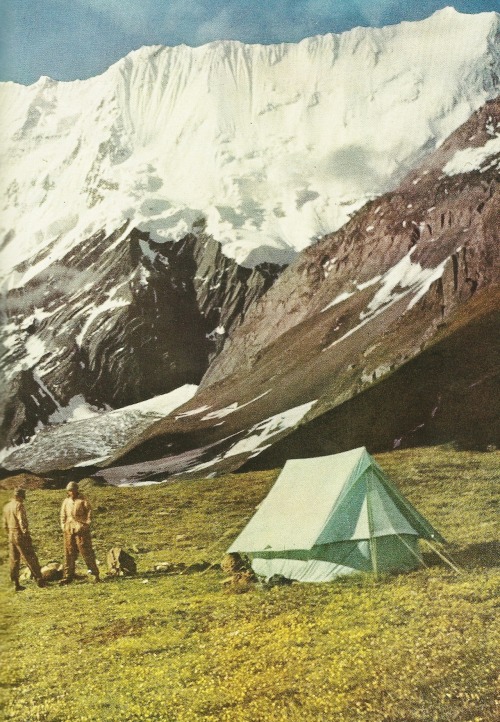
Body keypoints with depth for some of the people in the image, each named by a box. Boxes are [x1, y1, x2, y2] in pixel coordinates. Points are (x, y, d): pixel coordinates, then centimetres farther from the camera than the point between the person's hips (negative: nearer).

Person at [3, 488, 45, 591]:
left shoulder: (6, 506, 11)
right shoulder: (19, 505, -14)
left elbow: (5, 524, 17)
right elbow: (22, 522, -20)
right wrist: (27, 535, -16)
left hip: (11, 536, 8)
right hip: (20, 536, -8)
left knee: (14, 561, 11)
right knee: (31, 559, -2)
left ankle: (16, 584, 12)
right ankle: (39, 580, -1)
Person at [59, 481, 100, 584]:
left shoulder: (82, 501, -3)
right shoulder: (66, 501, 11)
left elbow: (89, 513, -2)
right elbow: (63, 515, 18)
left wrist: (86, 525, -8)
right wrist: (63, 527, 8)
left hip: (81, 530, -4)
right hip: (69, 530, 5)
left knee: (86, 552, -3)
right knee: (69, 554, 6)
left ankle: (95, 574, 5)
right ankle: (68, 576, 11)